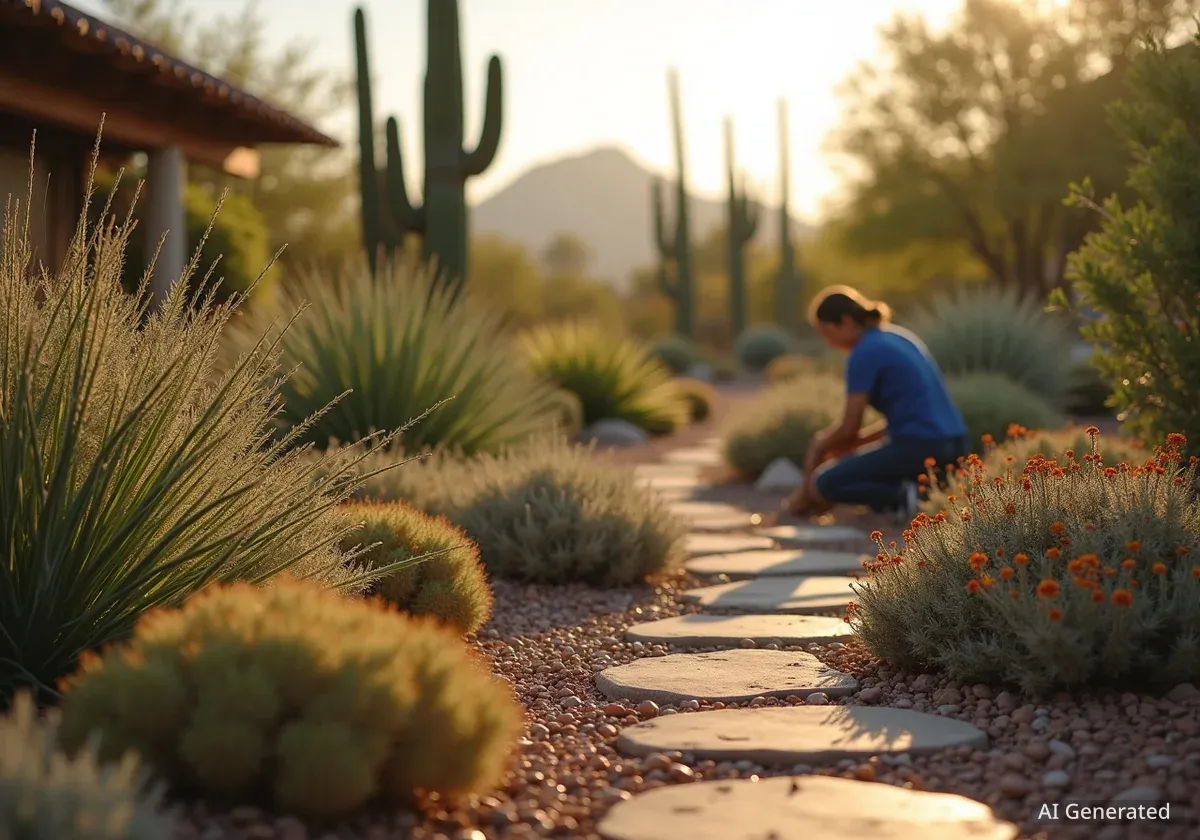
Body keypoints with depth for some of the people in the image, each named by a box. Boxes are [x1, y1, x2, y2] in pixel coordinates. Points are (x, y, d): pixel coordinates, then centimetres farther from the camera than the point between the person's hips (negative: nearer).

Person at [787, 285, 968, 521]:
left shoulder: (865, 353, -10)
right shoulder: (900, 336, 17)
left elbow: (849, 428, -7)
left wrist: (819, 446, 13)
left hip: (920, 449, -9)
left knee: (824, 483, -3)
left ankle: (904, 497, -14)